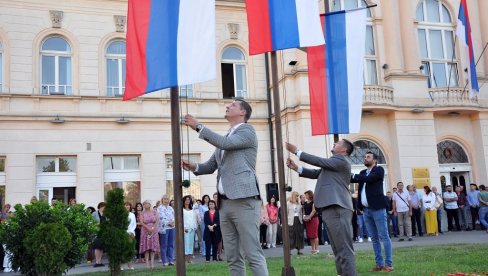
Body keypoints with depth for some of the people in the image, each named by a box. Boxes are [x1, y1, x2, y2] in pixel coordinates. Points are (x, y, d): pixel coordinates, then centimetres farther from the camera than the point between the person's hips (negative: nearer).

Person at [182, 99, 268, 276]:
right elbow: (210, 166, 25)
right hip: (225, 203, 8)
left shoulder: (247, 130, 1)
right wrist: (194, 167, 4)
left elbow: (225, 143, -16)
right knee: (233, 257, 8)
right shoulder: (225, 138, 24)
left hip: (244, 201, -8)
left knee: (253, 254, -9)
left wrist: (198, 126, -8)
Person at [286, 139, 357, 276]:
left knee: (344, 249, -11)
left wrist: (297, 151, -4)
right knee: (338, 249, 11)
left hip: (337, 209, -10)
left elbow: (319, 161, -10)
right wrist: (296, 168, 9)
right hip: (330, 209, 10)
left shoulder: (341, 159, -3)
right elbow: (316, 173, 22)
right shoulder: (335, 162, 25)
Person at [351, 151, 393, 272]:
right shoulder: (363, 172, 19)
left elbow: (368, 178, -17)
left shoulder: (379, 170, -1)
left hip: (377, 208, -6)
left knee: (384, 236, -3)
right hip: (366, 210, 6)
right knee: (374, 238, 9)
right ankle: (379, 263, 14)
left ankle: (389, 264, 0)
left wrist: (354, 176, -9)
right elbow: (352, 178, 9)